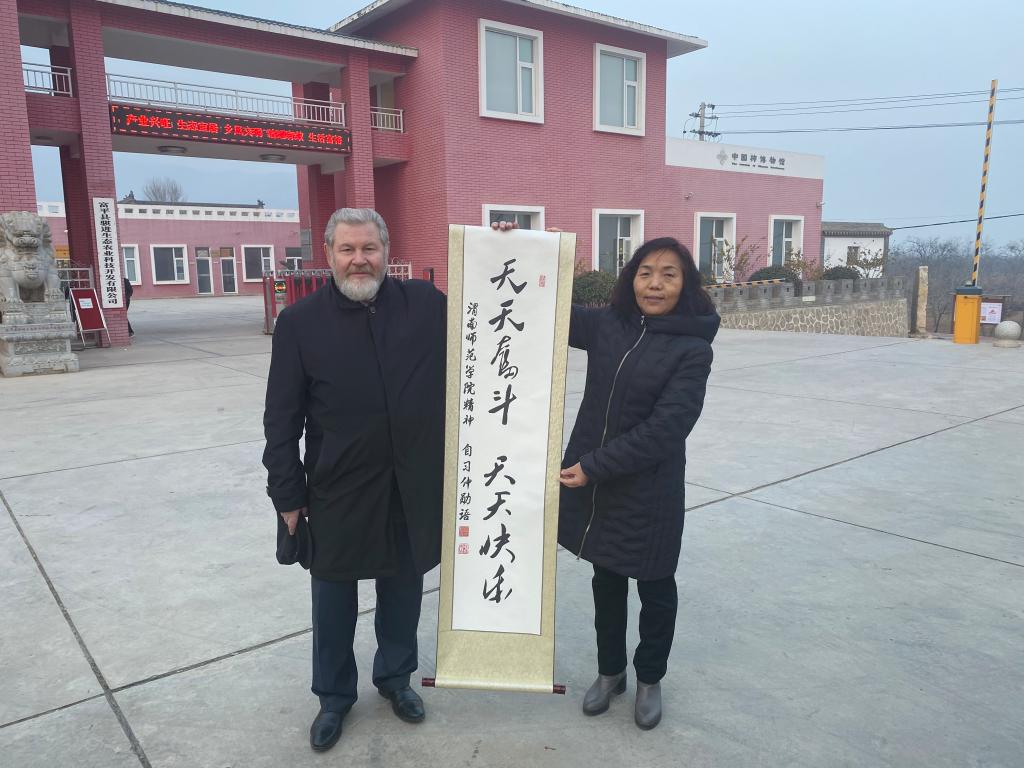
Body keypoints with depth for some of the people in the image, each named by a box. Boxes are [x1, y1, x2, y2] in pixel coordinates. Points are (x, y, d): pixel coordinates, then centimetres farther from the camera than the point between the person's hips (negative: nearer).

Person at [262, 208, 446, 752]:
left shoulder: (428, 304, -3)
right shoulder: (300, 323, -6)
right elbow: (282, 418, -3)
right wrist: (287, 494, -4)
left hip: (413, 487, 2)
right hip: (337, 491, -1)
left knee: (403, 593, 18)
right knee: (334, 601, 14)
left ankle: (395, 678, 43)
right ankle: (334, 696, 38)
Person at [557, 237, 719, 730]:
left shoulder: (693, 349, -12)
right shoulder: (606, 325, -1)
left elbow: (666, 426, -19)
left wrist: (594, 465, -20)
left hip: (649, 490, -3)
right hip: (593, 481, 4)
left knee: (654, 587, 16)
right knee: (606, 580, 19)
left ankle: (650, 679, 39)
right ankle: (610, 670, 41)